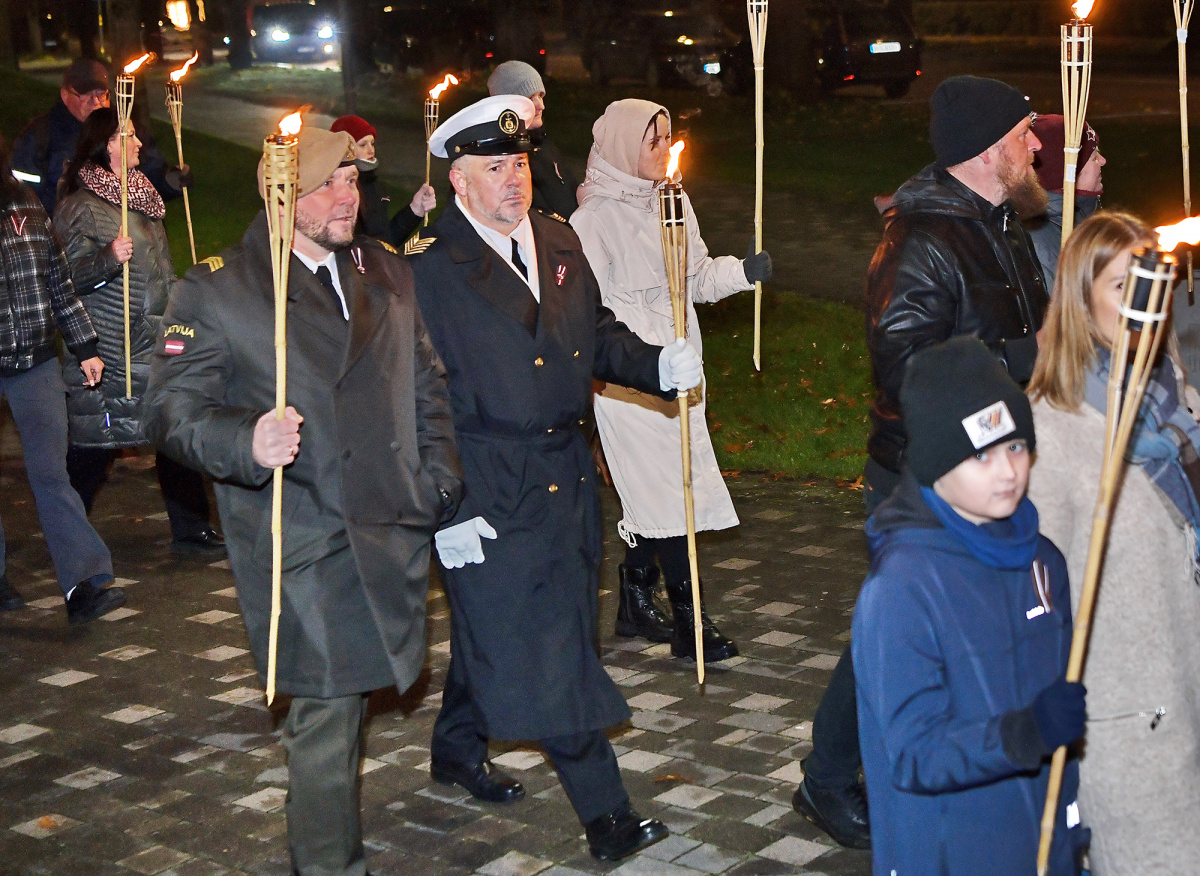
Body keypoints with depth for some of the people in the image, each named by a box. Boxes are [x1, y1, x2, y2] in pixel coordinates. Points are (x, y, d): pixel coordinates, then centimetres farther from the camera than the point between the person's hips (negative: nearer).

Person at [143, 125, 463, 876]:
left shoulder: (389, 276, 13)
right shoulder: (215, 292, -4)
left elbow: (429, 390, 19)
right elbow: (172, 411, -9)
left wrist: (440, 483, 7)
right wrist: (247, 441, -28)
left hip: (394, 530, 5)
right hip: (305, 546, -5)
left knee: (347, 692, 16)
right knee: (328, 707, -2)